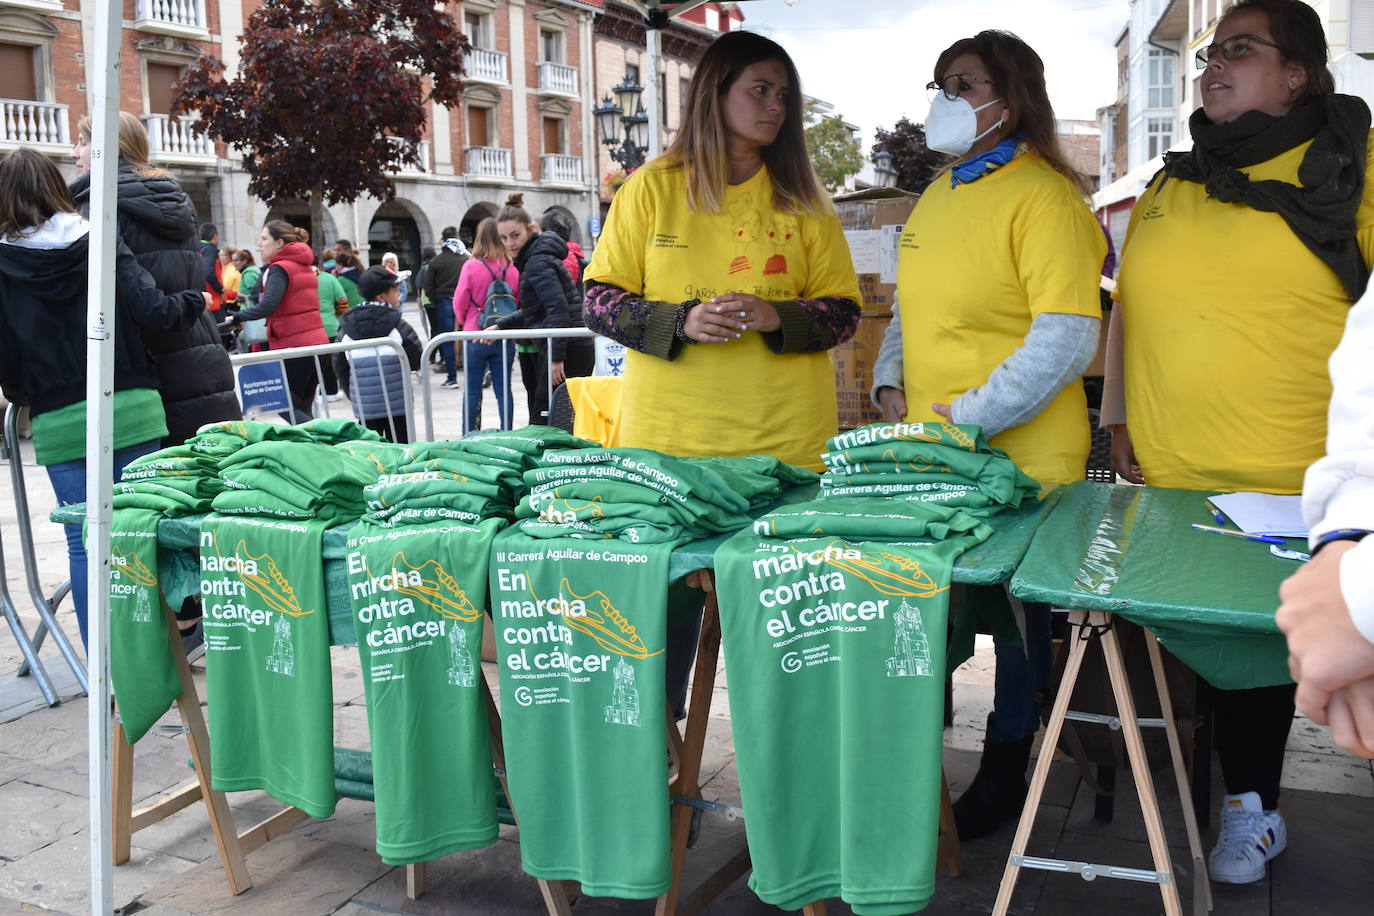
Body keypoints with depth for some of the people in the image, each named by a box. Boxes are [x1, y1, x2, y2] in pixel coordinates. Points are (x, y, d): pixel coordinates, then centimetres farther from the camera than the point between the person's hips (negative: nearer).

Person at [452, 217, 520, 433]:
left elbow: (460, 302, -5)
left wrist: (462, 323, 15)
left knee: (472, 390, 7)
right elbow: (519, 301, 4)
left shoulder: (471, 266, -11)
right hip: (505, 337, 2)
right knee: (503, 389, 8)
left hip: (475, 336, -2)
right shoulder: (512, 268, -4)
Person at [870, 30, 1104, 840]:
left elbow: (1066, 341, -19)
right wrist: (891, 383, 5)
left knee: (1015, 610, 10)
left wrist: (962, 418, -21)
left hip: (1019, 456, -7)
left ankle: (1006, 770, 28)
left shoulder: (1042, 196, -13)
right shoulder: (939, 195, 12)